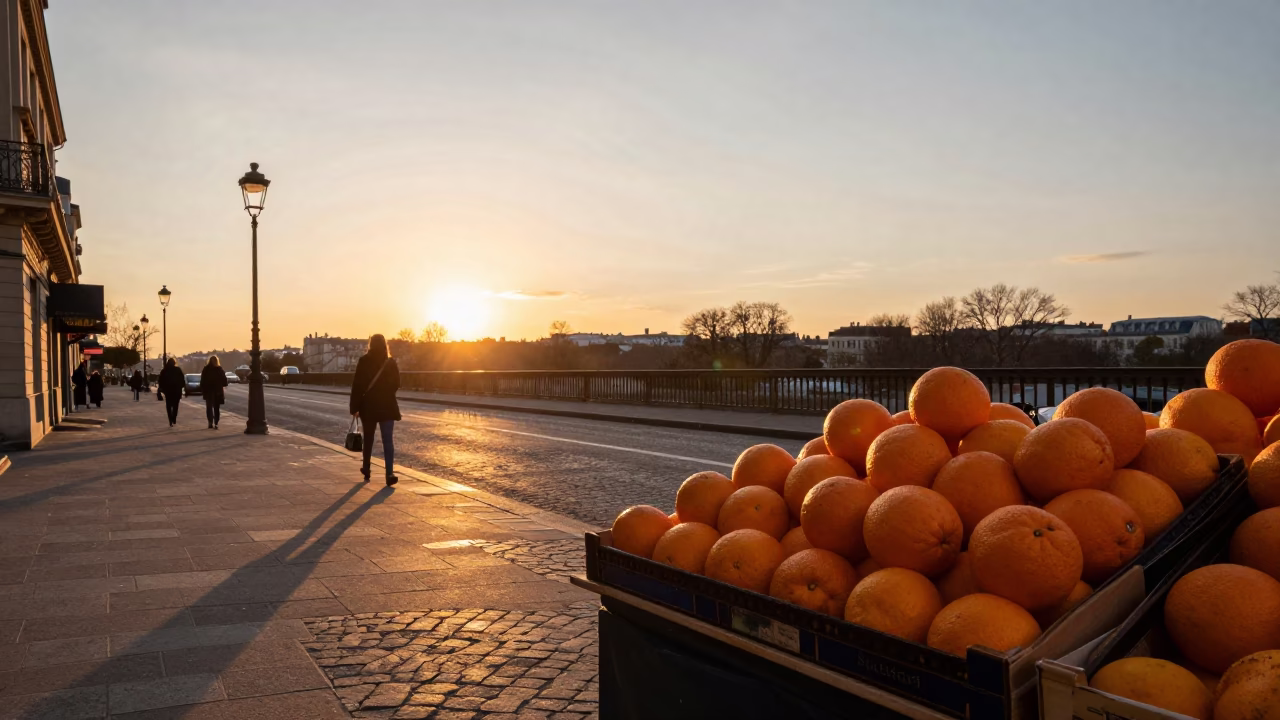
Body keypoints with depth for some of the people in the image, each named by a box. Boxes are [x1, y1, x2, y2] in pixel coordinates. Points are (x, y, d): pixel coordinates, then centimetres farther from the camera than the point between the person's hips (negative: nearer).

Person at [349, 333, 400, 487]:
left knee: (368, 439, 16)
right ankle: (390, 474, -16)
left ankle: (366, 470, 28)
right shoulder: (391, 362, -2)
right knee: (387, 440, -3)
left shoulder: (364, 361, -6)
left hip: (368, 406, 0)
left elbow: (357, 385, -8)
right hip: (387, 406, 0)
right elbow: (396, 384, 4)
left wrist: (354, 407, -4)